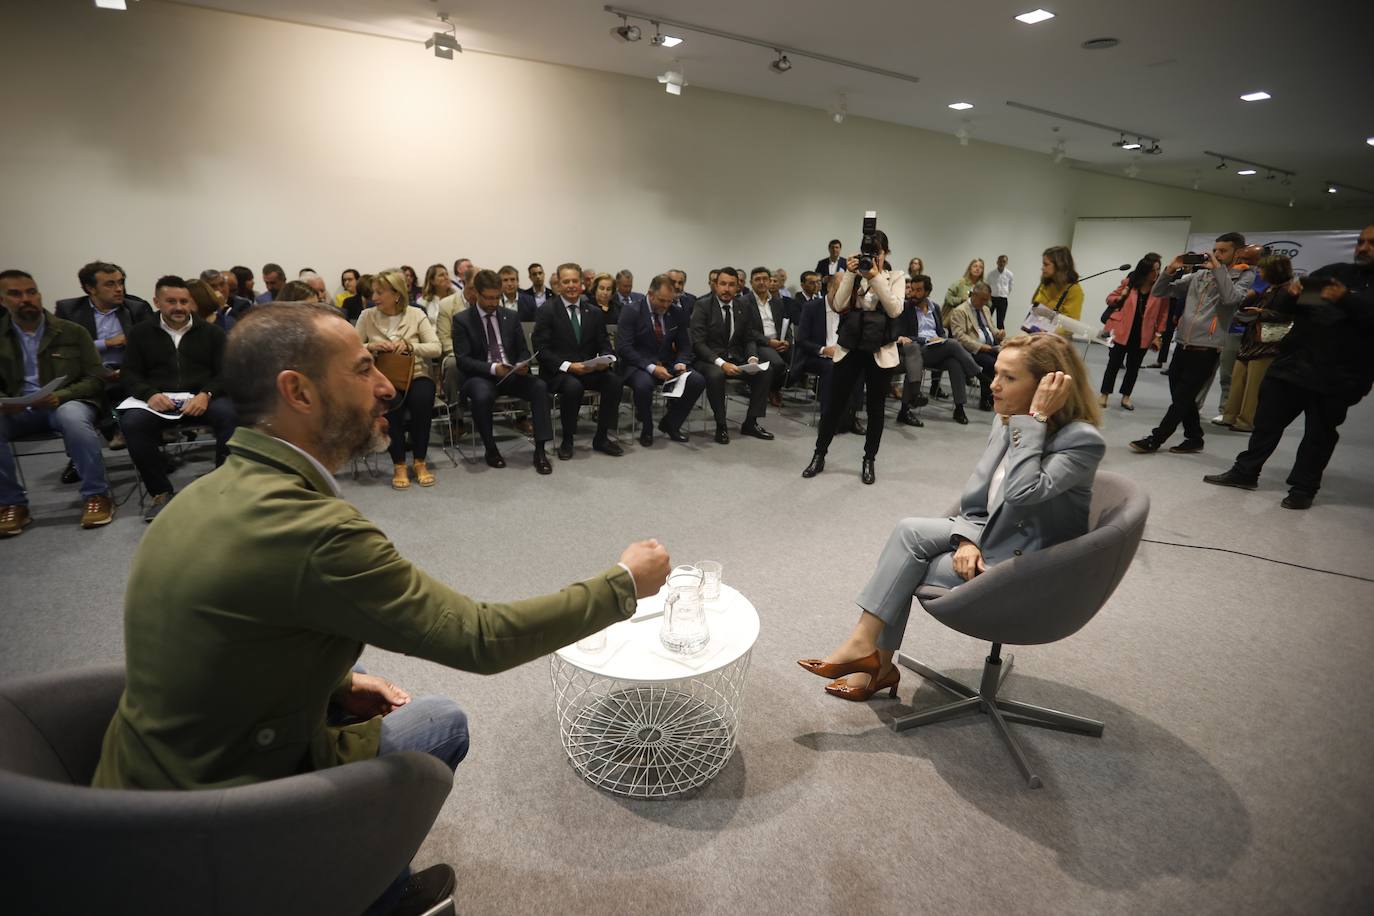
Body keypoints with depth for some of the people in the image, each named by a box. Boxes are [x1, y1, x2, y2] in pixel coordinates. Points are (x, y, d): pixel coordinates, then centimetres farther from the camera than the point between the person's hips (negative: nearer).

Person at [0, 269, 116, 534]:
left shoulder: (73, 332, 5)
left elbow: (96, 379, 0)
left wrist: (60, 396, -18)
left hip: (69, 403, -2)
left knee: (72, 416, -38)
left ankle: (96, 496, -27)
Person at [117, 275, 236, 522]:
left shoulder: (212, 332, 14)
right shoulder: (140, 333, 18)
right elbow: (131, 375, 11)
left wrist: (206, 394, -17)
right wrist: (150, 394, -13)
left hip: (203, 399, -1)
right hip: (158, 402, 1)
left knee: (230, 414, -34)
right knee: (131, 422, -30)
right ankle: (160, 491, -15)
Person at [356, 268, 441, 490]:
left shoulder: (416, 314, 3)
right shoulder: (367, 316, 6)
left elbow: (436, 348, -4)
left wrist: (409, 345, -20)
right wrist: (371, 347, -14)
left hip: (416, 376, 0)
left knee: (421, 401, -33)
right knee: (390, 403, -34)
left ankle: (420, 461, -13)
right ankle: (399, 465, -16)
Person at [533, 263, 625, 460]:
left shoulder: (595, 312, 11)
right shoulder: (547, 310, -2)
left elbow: (604, 344, 11)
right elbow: (541, 349, -8)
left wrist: (607, 360, -14)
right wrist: (568, 366, -21)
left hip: (589, 369, 4)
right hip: (557, 372, -4)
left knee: (615, 381, -24)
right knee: (573, 386, -36)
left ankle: (601, 437, -8)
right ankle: (567, 440, -12)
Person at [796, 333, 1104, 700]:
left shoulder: (1082, 440, -21)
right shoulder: (1008, 422, 1)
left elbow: (1022, 493, -37)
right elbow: (975, 501, 3)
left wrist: (1035, 419, -30)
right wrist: (968, 540, -16)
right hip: (990, 537, 7)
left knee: (902, 571, -16)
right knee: (909, 531, -15)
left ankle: (878, 661, 3)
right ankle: (871, 653, -10)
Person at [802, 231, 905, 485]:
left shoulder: (895, 277, 3)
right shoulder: (853, 274, 5)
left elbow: (895, 310, -13)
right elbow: (839, 305, -9)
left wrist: (876, 278, -17)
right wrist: (850, 274, -17)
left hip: (881, 351, 0)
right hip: (850, 347, 1)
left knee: (875, 406, 7)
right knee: (835, 402, 5)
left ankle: (869, 461, 20)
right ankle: (819, 455, 18)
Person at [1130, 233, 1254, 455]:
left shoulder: (1244, 276, 1)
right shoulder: (1199, 274, 13)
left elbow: (1231, 298, -21)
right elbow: (1159, 291, 13)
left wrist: (1218, 268, -12)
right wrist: (1171, 269, -2)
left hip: (1206, 350, -5)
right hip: (1183, 345, 5)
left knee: (1181, 399, -2)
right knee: (1181, 397, 12)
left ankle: (1155, 440, 5)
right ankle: (1194, 438, 26)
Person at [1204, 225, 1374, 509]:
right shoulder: (1333, 271, 14)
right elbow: (1280, 306, 11)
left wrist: (1345, 299, -28)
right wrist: (1289, 293, -10)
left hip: (1336, 377, -3)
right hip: (1291, 364, 4)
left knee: (1319, 434, 5)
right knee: (1267, 421, 8)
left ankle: (1303, 488, 15)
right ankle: (1245, 472, 18)